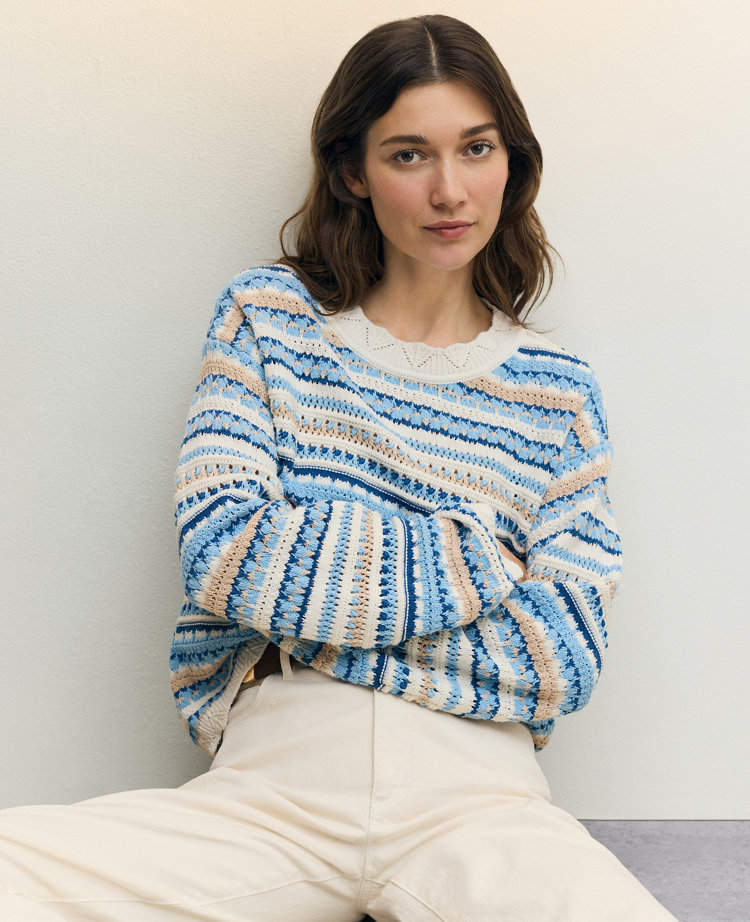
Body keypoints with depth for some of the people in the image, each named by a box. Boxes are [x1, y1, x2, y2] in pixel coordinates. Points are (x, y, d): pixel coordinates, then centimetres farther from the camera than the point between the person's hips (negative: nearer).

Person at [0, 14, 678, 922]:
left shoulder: (557, 394, 12)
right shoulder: (266, 316, 10)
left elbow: (565, 661, 1)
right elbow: (224, 554, -5)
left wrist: (304, 621, -3)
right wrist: (480, 564, -4)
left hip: (474, 789, 1)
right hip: (268, 782, 0)